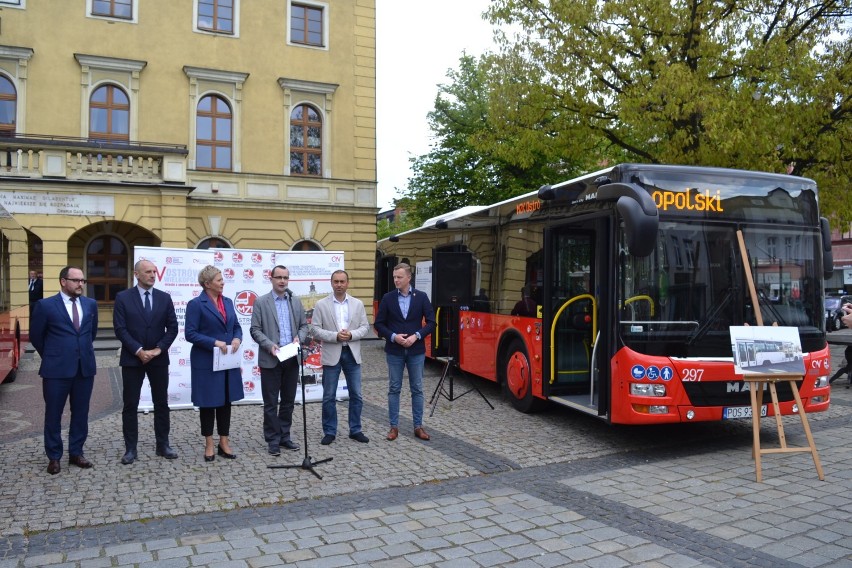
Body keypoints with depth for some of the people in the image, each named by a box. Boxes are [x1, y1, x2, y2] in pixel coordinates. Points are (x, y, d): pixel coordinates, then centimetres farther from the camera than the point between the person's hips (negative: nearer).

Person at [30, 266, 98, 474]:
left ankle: (76, 453, 23)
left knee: (81, 413, 10)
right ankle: (54, 457, 19)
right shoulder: (45, 305, -5)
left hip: (85, 367, 3)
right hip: (56, 369, -3)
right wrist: (51, 356, 12)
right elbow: (36, 336, 5)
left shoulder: (91, 304, 6)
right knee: (53, 414, 7)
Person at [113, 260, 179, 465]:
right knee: (130, 405, 4)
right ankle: (130, 449, 13)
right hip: (132, 359, -2)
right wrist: (139, 351, -15)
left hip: (159, 358, 2)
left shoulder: (164, 298, 5)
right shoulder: (123, 298, -2)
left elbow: (172, 327, 2)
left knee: (161, 403, 8)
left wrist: (158, 349, -10)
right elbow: (120, 329, -8)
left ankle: (163, 445, 19)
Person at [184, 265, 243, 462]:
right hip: (207, 363, -6)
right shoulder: (196, 304, -9)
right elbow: (190, 333, -13)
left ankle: (224, 442, 21)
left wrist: (237, 339, -7)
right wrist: (214, 343, -21)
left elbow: (236, 326, 14)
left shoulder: (228, 302, 9)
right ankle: (209, 444, 18)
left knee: (226, 402, 10)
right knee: (208, 403, 6)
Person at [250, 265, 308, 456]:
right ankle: (273, 440, 13)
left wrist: (299, 338, -8)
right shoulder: (261, 302, -2)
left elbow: (304, 325, 12)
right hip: (271, 359, -4)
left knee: (288, 400, 11)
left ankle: (284, 436, 23)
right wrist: (270, 345, -18)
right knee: (271, 402, 3)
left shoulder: (296, 302, 10)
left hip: (292, 358, 4)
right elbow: (255, 330, -6)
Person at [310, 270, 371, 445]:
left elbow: (365, 327, 4)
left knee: (356, 395, 7)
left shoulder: (358, 304, 5)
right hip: (331, 354, -2)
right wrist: (335, 336, -18)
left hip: (352, 353, 2)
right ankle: (329, 432, 18)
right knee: (329, 397, 5)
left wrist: (351, 334, -15)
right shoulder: (321, 305, -2)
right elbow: (315, 330, -6)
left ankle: (355, 430, 21)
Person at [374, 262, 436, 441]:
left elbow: (431, 322, 0)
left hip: (416, 350, 0)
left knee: (417, 389, 7)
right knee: (394, 389, 6)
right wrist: (393, 336, -13)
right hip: (394, 351, 0)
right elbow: (379, 324, 2)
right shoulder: (388, 298, 0)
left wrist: (416, 336, -13)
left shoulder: (421, 297, -1)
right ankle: (394, 426, 16)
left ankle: (418, 426, 16)